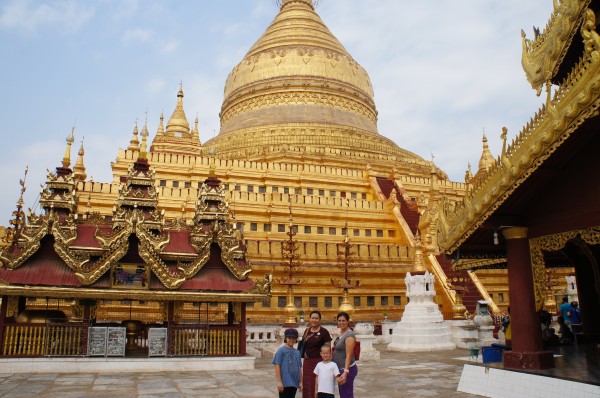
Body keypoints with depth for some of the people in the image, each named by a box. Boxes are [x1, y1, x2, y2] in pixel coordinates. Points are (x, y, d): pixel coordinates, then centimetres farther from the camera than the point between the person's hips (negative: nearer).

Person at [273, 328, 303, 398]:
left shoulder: (297, 352, 10)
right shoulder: (281, 350, -6)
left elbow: (299, 368, 14)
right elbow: (277, 366, -9)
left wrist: (300, 382, 12)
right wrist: (279, 381, -13)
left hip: (294, 383, 6)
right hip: (284, 383, -6)